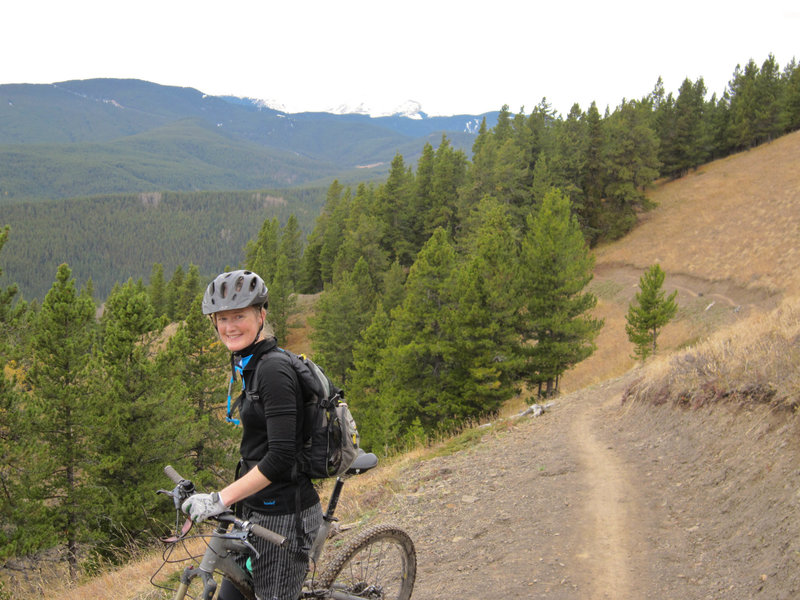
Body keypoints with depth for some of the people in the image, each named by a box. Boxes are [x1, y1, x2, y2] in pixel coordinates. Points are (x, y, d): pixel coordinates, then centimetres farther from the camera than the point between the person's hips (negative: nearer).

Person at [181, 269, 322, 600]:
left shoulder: (274, 369, -19)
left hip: (283, 514, -10)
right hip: (257, 510, 10)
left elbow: (280, 457, -25)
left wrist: (219, 499, -23)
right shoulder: (251, 365, 12)